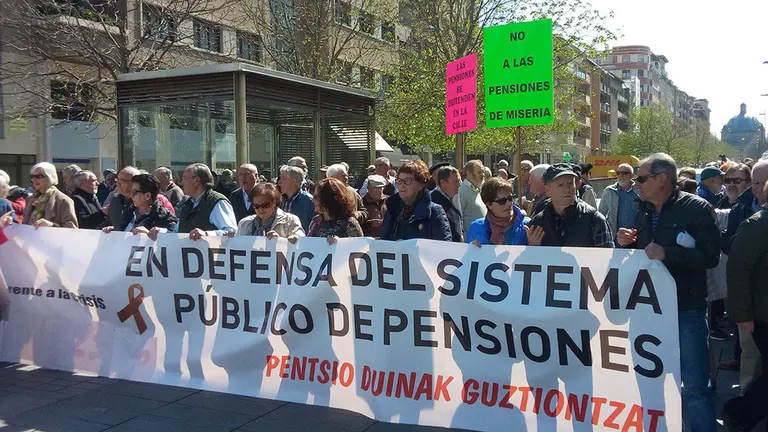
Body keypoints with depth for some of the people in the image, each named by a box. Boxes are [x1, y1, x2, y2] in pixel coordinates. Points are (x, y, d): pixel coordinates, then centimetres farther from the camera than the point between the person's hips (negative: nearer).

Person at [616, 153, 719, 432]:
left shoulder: (696, 208, -8)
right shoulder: (644, 212, 11)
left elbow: (711, 255, -17)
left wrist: (667, 253, -25)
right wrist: (625, 244, -1)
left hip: (687, 310, -6)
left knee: (695, 386, -3)